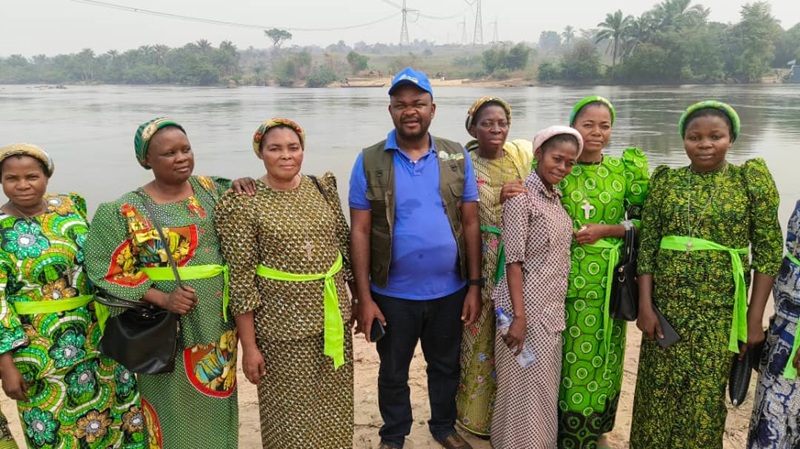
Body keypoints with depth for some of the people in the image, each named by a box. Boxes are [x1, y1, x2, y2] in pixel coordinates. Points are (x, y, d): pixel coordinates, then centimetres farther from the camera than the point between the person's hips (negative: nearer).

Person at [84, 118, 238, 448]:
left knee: (214, 403, 18)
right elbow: (107, 271, -9)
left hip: (217, 321, 4)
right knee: (174, 408, 10)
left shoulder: (210, 190, 2)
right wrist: (162, 299, -20)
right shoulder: (127, 210, -9)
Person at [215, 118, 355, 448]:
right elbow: (241, 279, -12)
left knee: (334, 406, 18)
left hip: (333, 316, 5)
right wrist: (249, 346, -11)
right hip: (282, 323, -4)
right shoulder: (244, 203, -12)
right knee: (290, 411, 11)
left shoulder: (322, 188, 3)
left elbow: (345, 245, 11)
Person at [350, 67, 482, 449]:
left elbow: (470, 224, 1)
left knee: (446, 366, 21)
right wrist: (364, 297, -9)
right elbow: (359, 232, -6)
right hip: (392, 294, -1)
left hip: (450, 291, 2)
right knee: (393, 373, 17)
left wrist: (475, 285, -2)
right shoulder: (370, 162, -7)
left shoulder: (457, 157, -1)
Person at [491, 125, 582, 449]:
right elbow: (514, 260, -18)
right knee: (526, 388, 4)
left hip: (552, 308, 8)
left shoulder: (557, 197, 10)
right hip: (527, 307, -8)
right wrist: (518, 316, -21)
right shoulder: (522, 196, -14)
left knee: (545, 386, 18)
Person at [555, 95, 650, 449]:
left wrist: (606, 230, -12)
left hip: (609, 279, 2)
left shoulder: (623, 169, 2)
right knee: (569, 356, 5)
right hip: (568, 277, -2)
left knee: (604, 355, 13)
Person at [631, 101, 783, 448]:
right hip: (666, 305, 2)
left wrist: (754, 318, -6)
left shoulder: (751, 179, -2)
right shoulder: (665, 181, 3)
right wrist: (645, 306, -5)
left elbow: (768, 251, -3)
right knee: (658, 393, 11)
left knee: (705, 398, 8)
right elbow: (647, 247, 1)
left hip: (719, 310, -1)